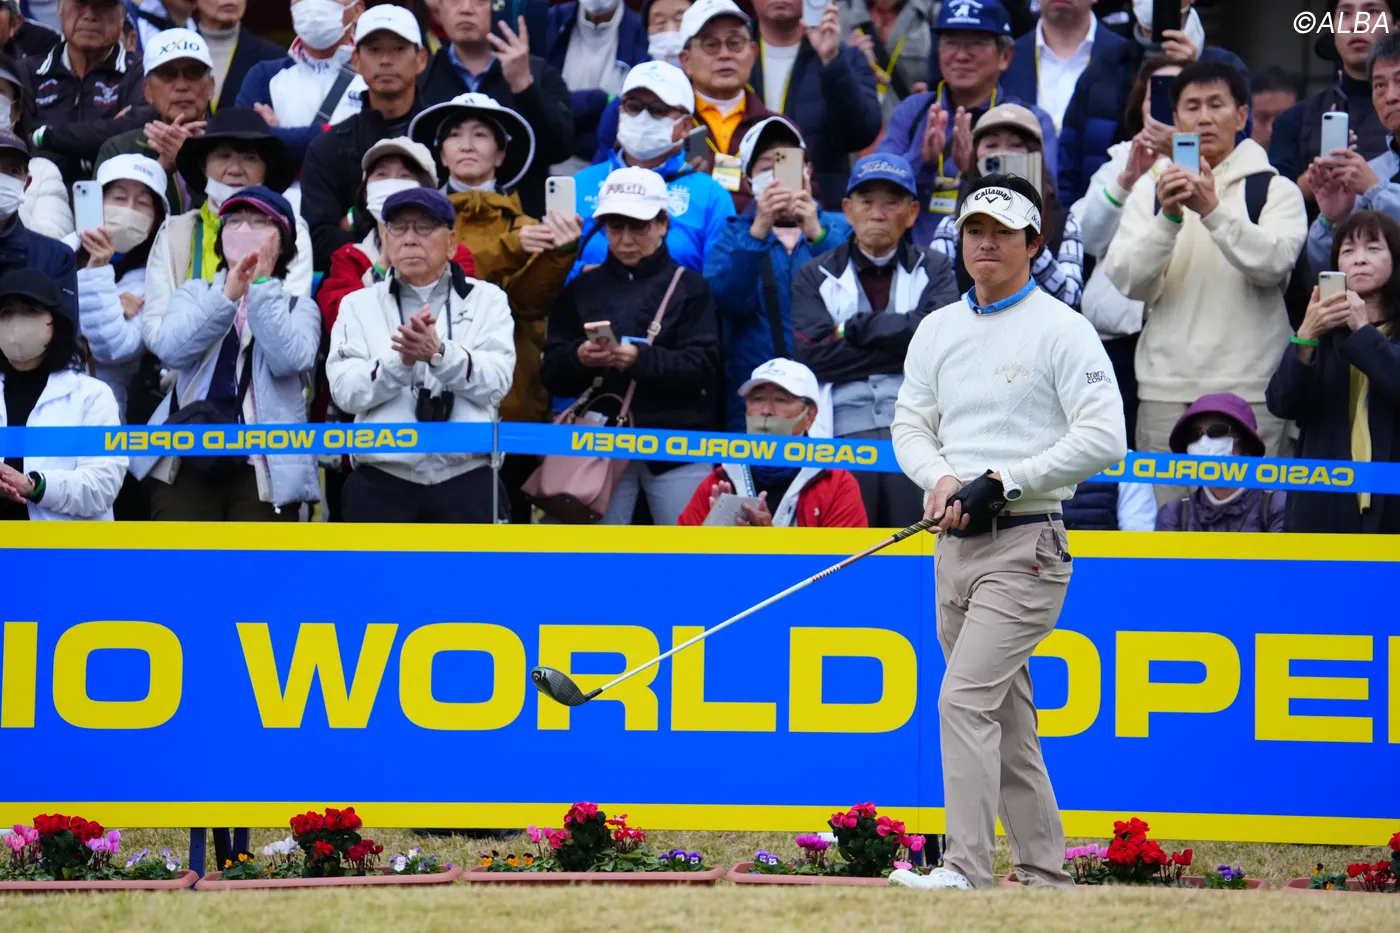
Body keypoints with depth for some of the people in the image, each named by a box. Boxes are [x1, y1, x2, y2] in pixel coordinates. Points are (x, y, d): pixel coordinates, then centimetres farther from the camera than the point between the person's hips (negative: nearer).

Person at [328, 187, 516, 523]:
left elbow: (497, 380, -7)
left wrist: (439, 353, -25)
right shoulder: (359, 305, 11)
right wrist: (400, 360, -22)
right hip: (382, 485, 1)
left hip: (467, 484, -1)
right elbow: (345, 391, -4)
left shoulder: (486, 300, 9)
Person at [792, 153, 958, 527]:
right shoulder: (816, 276, 15)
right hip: (845, 436, 0)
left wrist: (857, 327, -2)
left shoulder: (934, 270, 16)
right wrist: (906, 350, -4)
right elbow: (812, 355, -2)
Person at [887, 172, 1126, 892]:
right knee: (1006, 722, 9)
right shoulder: (938, 330, 15)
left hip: (1025, 545, -7)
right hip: (955, 546, 7)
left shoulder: (1062, 331, -6)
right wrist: (941, 478, -8)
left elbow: (1102, 439, -13)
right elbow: (909, 424, 14)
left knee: (964, 700, -18)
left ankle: (966, 871, -21)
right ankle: (1044, 879, 15)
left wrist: (1003, 481, -18)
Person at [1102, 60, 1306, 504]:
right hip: (1166, 387, 2)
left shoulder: (1275, 190, 6)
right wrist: (1168, 218, -17)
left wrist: (1214, 210, -25)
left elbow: (1272, 264, -13)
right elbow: (1127, 280, 0)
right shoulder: (1151, 189, 12)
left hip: (1249, 388, -2)